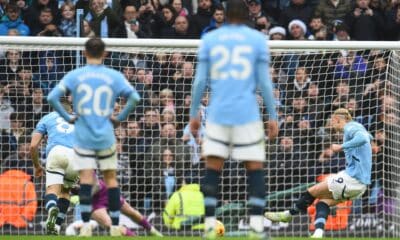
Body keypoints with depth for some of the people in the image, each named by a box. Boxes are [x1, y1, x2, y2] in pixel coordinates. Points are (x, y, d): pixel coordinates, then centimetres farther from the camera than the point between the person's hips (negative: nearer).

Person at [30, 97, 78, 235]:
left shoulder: (47, 118, 31)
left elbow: (33, 146, 22)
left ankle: (52, 209, -46)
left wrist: (37, 166, 36)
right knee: (65, 191, 21)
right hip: (77, 155, 2)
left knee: (52, 190, -10)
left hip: (56, 151, -2)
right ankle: (57, 227, 8)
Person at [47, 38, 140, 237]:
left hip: (83, 136, 0)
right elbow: (134, 97, -7)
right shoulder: (114, 76, 1)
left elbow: (52, 97, -9)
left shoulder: (74, 76, 0)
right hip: (106, 138, 1)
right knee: (111, 178, 9)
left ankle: (86, 225, -13)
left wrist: (67, 117, 0)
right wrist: (120, 117, 2)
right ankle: (115, 226, 9)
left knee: (86, 179, -4)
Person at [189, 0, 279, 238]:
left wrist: (194, 113, 12)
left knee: (212, 170, 3)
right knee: (255, 169, 3)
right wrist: (273, 116, 6)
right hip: (248, 113, -1)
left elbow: (200, 80, 5)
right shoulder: (257, 39, 5)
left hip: (217, 113, 1)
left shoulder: (209, 39, 9)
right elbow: (265, 82, 2)